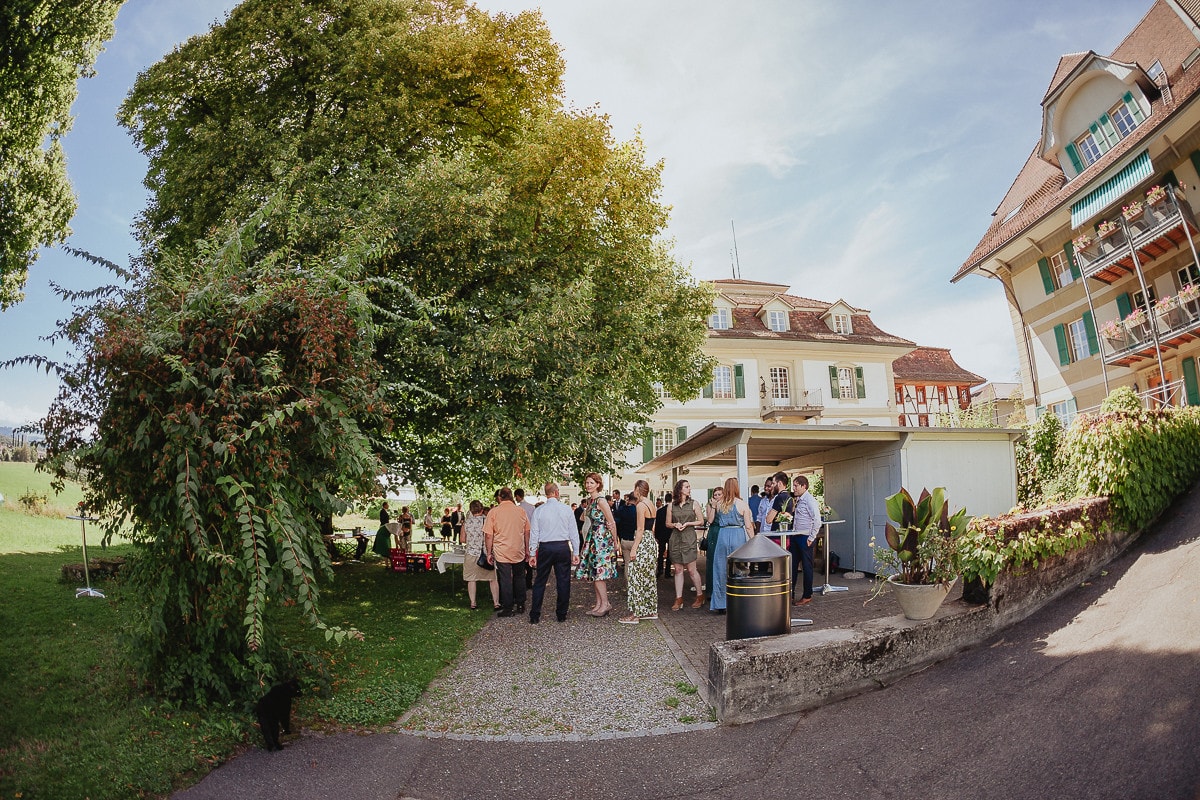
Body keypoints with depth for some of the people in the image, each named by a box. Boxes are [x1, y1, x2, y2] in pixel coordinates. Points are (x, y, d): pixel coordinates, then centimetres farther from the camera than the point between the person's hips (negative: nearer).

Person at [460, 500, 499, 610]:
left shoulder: (466, 522, -2)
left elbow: (462, 539, 4)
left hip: (471, 554, 1)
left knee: (472, 579, 11)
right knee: (493, 578, 8)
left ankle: (473, 603, 14)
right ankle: (496, 603, 10)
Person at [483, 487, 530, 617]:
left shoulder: (493, 512, -7)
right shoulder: (521, 510, 0)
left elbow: (488, 535, -8)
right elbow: (527, 532, 6)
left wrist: (489, 553, 1)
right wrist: (527, 549, 15)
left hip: (502, 552, -3)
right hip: (519, 552, 3)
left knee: (505, 580, 4)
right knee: (519, 578, 17)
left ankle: (508, 608, 8)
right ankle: (520, 605, 24)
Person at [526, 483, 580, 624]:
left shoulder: (539, 510, -1)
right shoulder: (566, 509, 0)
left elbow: (534, 533, 0)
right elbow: (574, 532, 1)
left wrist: (532, 554, 6)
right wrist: (576, 552, 6)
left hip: (545, 548, 0)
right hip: (563, 547, 0)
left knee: (540, 582, 8)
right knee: (563, 582, 8)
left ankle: (534, 616, 10)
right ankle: (561, 615, 14)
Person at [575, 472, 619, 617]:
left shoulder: (601, 500, -13)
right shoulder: (589, 500, 11)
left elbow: (612, 523, -11)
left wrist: (615, 543, -7)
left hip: (602, 539, -9)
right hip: (592, 540, 9)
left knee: (597, 572, -8)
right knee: (593, 573, 9)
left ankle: (605, 603, 0)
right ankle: (599, 604, 15)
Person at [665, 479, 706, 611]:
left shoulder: (694, 504, 4)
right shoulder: (671, 505, 7)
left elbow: (701, 522, 4)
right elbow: (668, 523, 13)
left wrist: (688, 523, -8)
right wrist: (675, 525, -7)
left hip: (689, 537, -2)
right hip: (675, 539, 2)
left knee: (691, 569, -3)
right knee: (678, 570, 5)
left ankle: (700, 596, 12)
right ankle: (679, 599, 9)